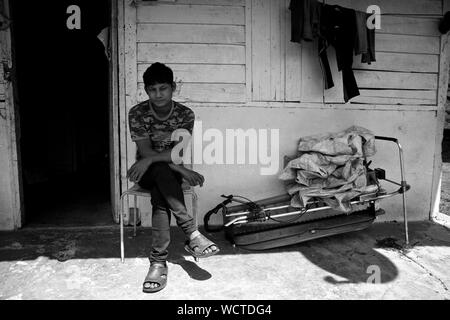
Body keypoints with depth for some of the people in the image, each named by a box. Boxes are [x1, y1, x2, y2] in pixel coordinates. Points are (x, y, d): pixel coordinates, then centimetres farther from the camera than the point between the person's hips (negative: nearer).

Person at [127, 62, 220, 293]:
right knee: (162, 171, -35)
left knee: (160, 196, -33)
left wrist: (150, 160, -32)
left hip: (171, 173, 1)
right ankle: (192, 234, -35)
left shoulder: (185, 114, -8)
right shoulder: (137, 113, -10)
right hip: (146, 172, 0)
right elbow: (146, 152, -17)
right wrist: (183, 171, -26)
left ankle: (159, 261, -28)